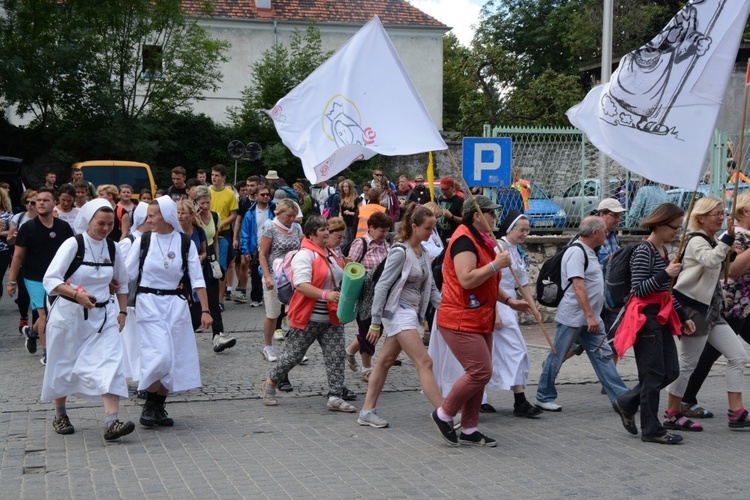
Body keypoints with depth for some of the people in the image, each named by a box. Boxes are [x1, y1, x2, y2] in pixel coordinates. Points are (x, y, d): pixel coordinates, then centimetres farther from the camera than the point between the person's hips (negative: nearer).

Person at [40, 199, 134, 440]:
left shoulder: (112, 248, 4)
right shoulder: (73, 244, -11)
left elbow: (122, 282, 18)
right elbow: (50, 279, -17)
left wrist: (122, 312, 9)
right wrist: (76, 294, -31)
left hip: (103, 316, 3)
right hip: (69, 314, -3)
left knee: (110, 363, -13)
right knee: (63, 366, 10)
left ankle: (112, 421, -20)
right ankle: (60, 415, 33)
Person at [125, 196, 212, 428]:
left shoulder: (185, 243, -1)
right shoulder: (143, 241, -2)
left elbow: (197, 280, 0)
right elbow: (128, 274, 2)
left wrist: (205, 310, -5)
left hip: (176, 305, 2)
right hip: (148, 304, -2)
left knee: (174, 359, 3)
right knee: (159, 355, -14)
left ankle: (159, 407, 18)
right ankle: (149, 405, 3)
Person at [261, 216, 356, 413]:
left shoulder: (332, 254, 14)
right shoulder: (305, 255, -13)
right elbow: (301, 284, -24)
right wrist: (325, 295, -32)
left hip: (332, 317, 7)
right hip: (308, 319, -7)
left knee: (336, 356, 0)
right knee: (292, 354, 3)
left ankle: (335, 398, 3)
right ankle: (270, 385, 24)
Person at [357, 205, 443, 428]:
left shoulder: (423, 253, 11)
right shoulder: (400, 252, -14)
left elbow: (431, 288, 15)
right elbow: (382, 286, -14)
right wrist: (375, 322, -14)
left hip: (412, 313, 9)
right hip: (398, 312, -9)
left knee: (386, 361, 13)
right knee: (424, 363, -12)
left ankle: (367, 411, 20)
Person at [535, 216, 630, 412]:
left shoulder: (589, 252, 15)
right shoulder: (576, 252, -17)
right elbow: (578, 286, -24)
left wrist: (592, 316, 19)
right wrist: (590, 316, -26)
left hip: (590, 318, 9)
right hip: (572, 318, -9)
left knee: (603, 355, 5)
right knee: (557, 357, 2)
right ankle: (544, 397, 13)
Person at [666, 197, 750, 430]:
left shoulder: (713, 242, 15)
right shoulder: (696, 242, -14)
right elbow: (711, 260, -36)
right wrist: (729, 238, -45)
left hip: (711, 310, 10)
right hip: (694, 309, -10)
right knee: (687, 364, -2)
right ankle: (672, 414, 9)